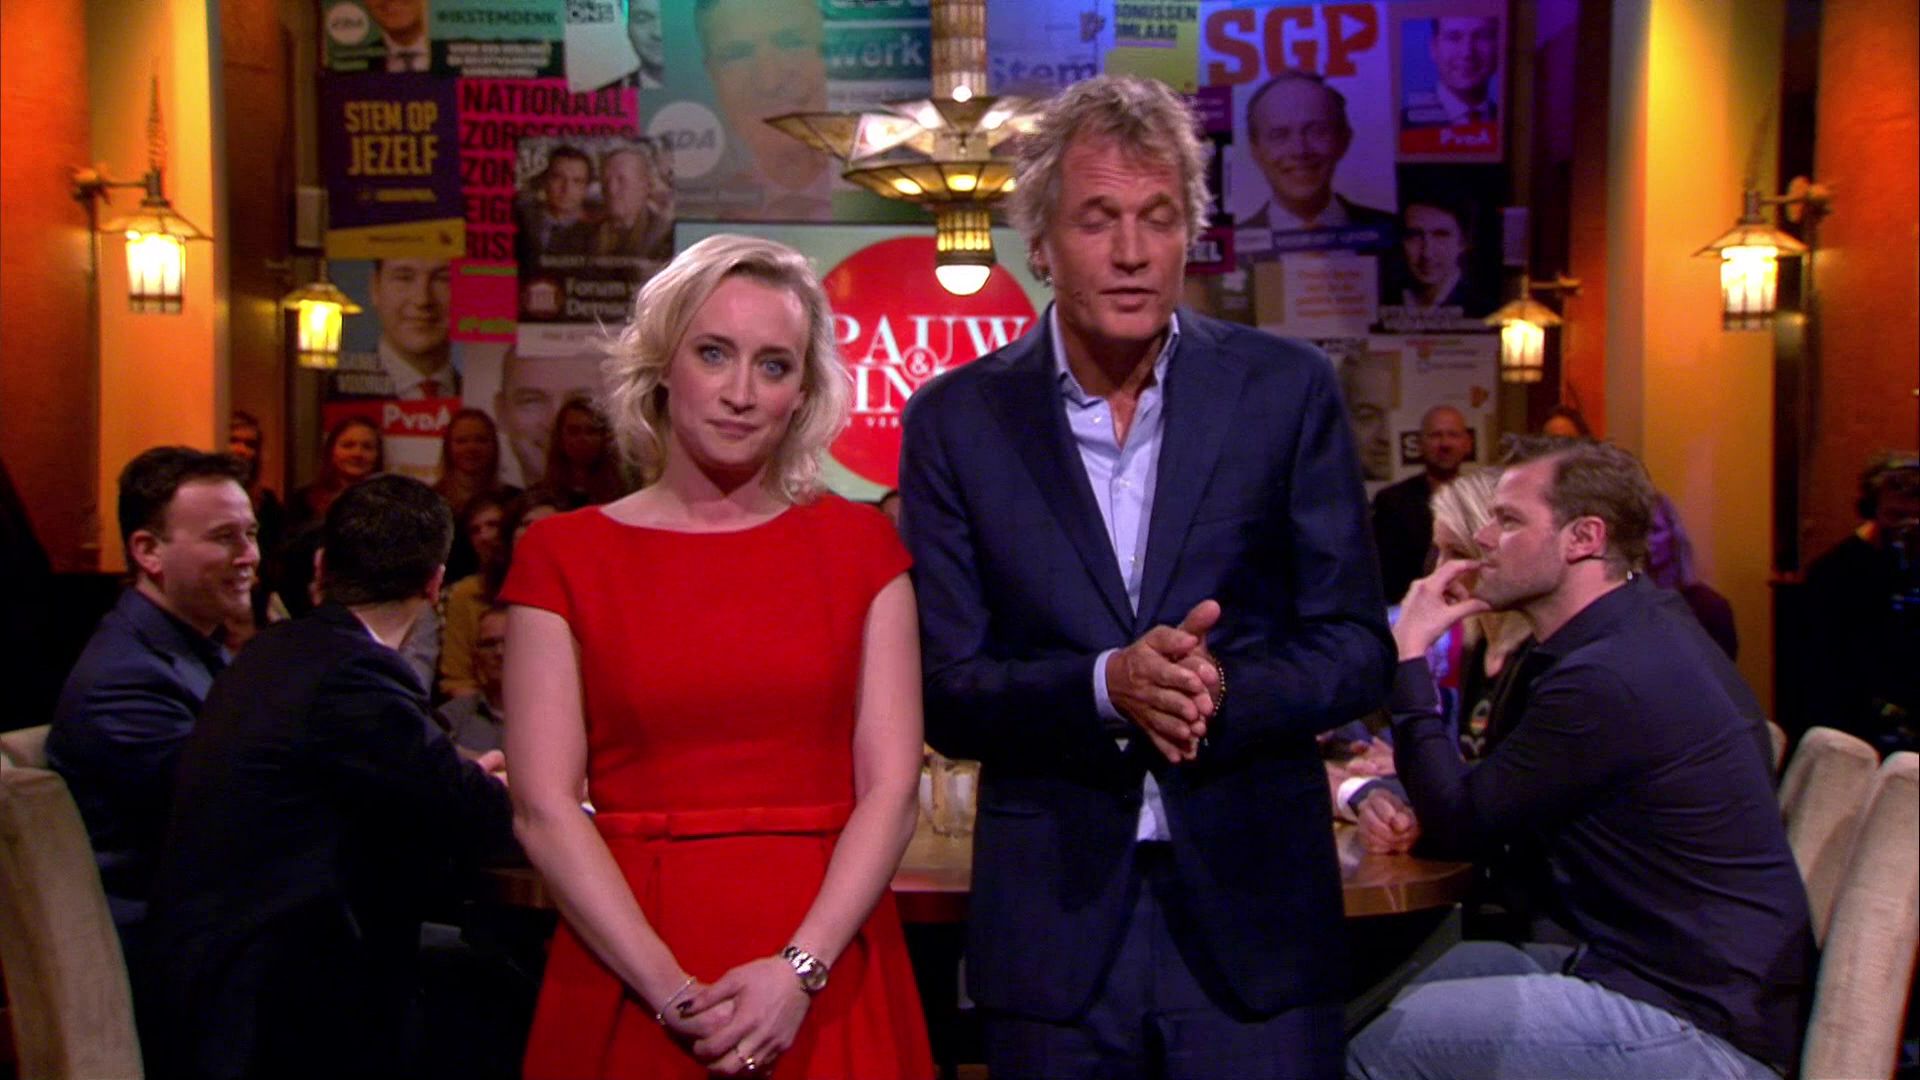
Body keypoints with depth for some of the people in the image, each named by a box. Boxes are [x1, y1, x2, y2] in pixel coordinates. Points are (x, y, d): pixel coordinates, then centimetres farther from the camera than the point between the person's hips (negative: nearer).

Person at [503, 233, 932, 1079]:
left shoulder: (858, 544, 3)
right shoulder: (563, 556, 0)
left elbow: (890, 788, -3)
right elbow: (542, 809, -6)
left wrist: (801, 969, -15)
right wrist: (676, 994, -14)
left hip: (830, 981, 1)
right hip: (627, 984, -1)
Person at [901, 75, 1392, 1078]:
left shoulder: (1286, 388, -2)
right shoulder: (956, 419, -2)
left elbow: (1357, 648, 0)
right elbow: (945, 693, -3)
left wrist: (1220, 695, -19)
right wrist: (1106, 685, -20)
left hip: (1253, 911, 0)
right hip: (1052, 919, 0)